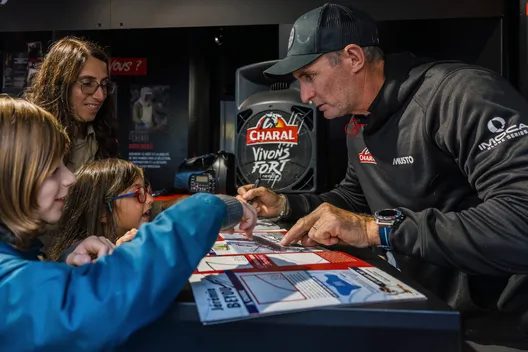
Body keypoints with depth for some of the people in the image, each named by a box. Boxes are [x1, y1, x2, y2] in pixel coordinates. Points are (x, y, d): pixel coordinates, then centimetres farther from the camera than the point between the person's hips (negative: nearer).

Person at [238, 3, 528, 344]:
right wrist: (285, 205, 5)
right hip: (420, 296, 7)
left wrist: (379, 229, -32)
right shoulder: (359, 125, 6)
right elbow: (355, 198, 19)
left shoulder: (461, 94, -23)